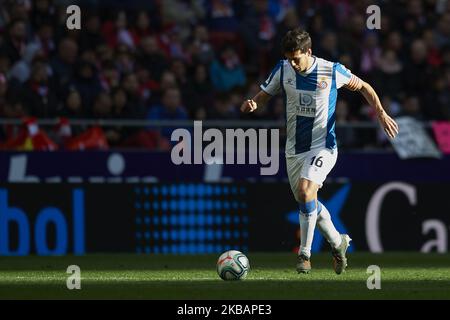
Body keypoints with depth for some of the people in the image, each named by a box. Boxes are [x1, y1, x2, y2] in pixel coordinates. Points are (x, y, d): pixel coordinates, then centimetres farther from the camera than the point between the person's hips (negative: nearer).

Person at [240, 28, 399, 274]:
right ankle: (337, 242, 35)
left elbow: (363, 87, 5)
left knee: (305, 191, -25)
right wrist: (251, 105, -20)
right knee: (308, 202, 11)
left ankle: (304, 254, -16)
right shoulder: (282, 70, -4)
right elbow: (263, 96, 4)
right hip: (294, 149, 5)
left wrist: (381, 114, -4)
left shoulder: (332, 71, -11)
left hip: (322, 147, -5)